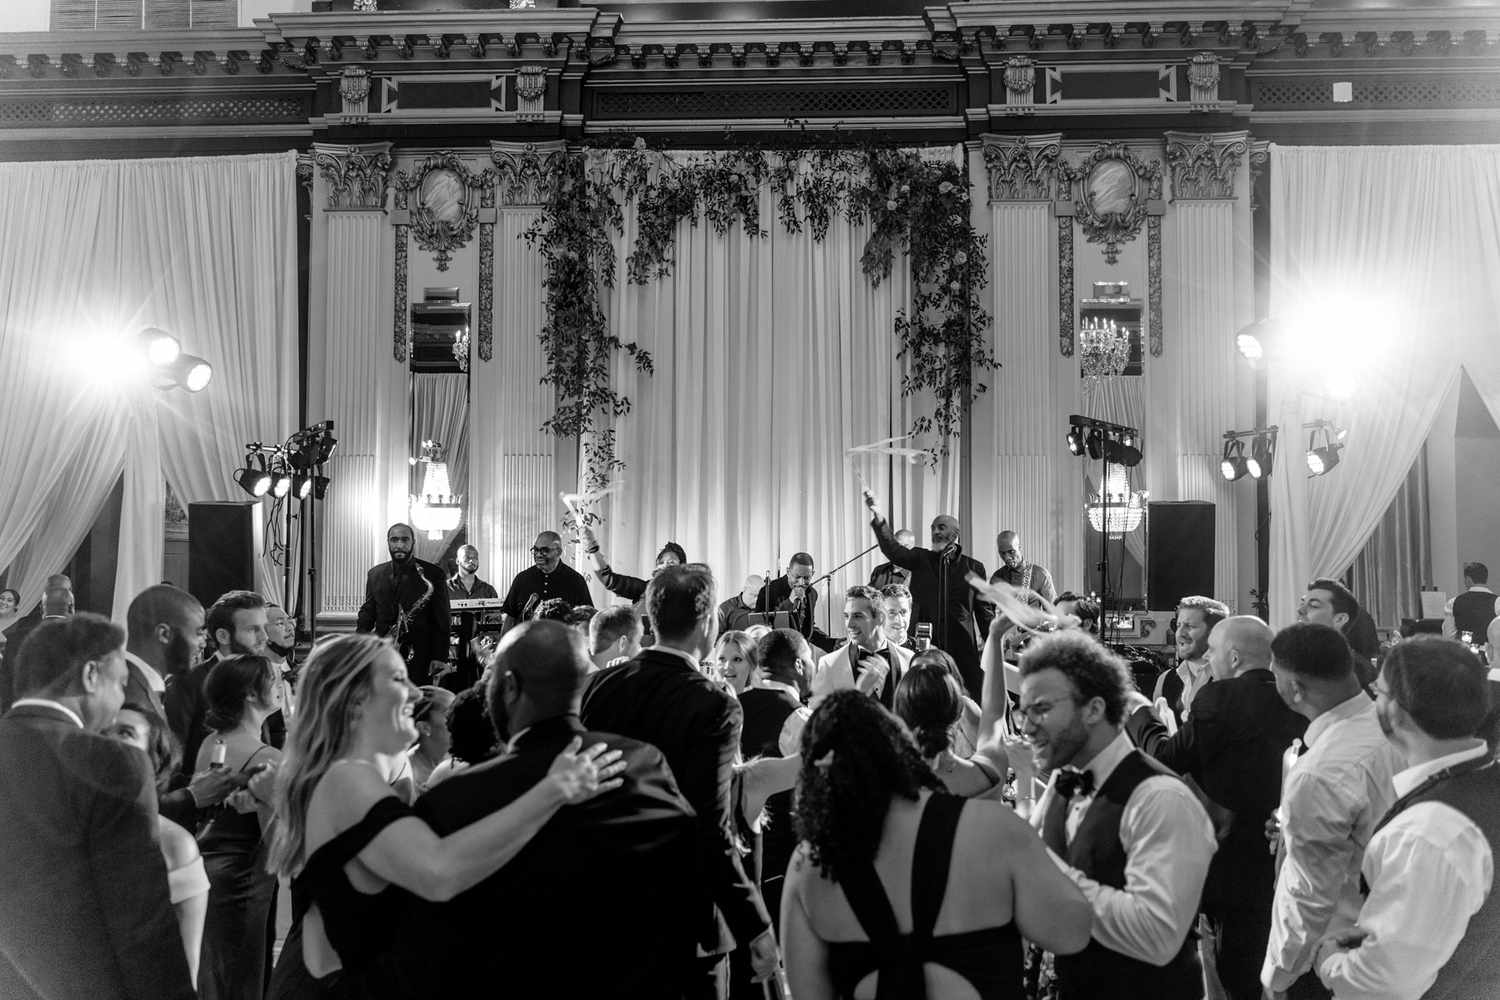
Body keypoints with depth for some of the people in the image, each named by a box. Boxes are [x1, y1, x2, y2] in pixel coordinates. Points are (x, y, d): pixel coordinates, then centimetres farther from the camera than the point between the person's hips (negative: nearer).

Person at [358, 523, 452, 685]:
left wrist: (440, 658, -10)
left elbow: (442, 622, -2)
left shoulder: (432, 575, -1)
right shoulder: (375, 574, 12)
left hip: (419, 660, -3)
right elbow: (367, 611, 18)